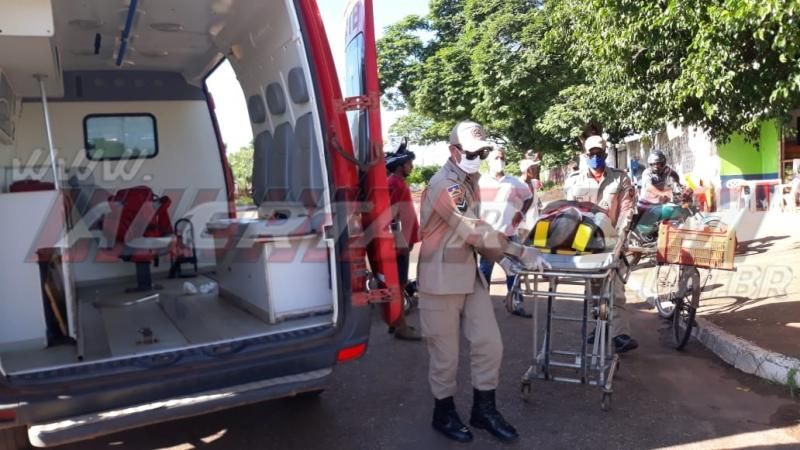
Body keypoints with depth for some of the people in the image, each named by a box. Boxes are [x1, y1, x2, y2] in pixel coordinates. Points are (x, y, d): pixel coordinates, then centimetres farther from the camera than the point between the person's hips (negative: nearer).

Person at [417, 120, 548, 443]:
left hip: (470, 275, 8)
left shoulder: (470, 182, 11)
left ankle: (483, 409, 25)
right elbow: (475, 231, -22)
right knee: (446, 354, 5)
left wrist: (500, 258, 6)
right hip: (442, 280, -8)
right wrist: (522, 252, -18)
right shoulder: (443, 186, -18)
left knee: (489, 343, 8)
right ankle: (444, 414, 25)